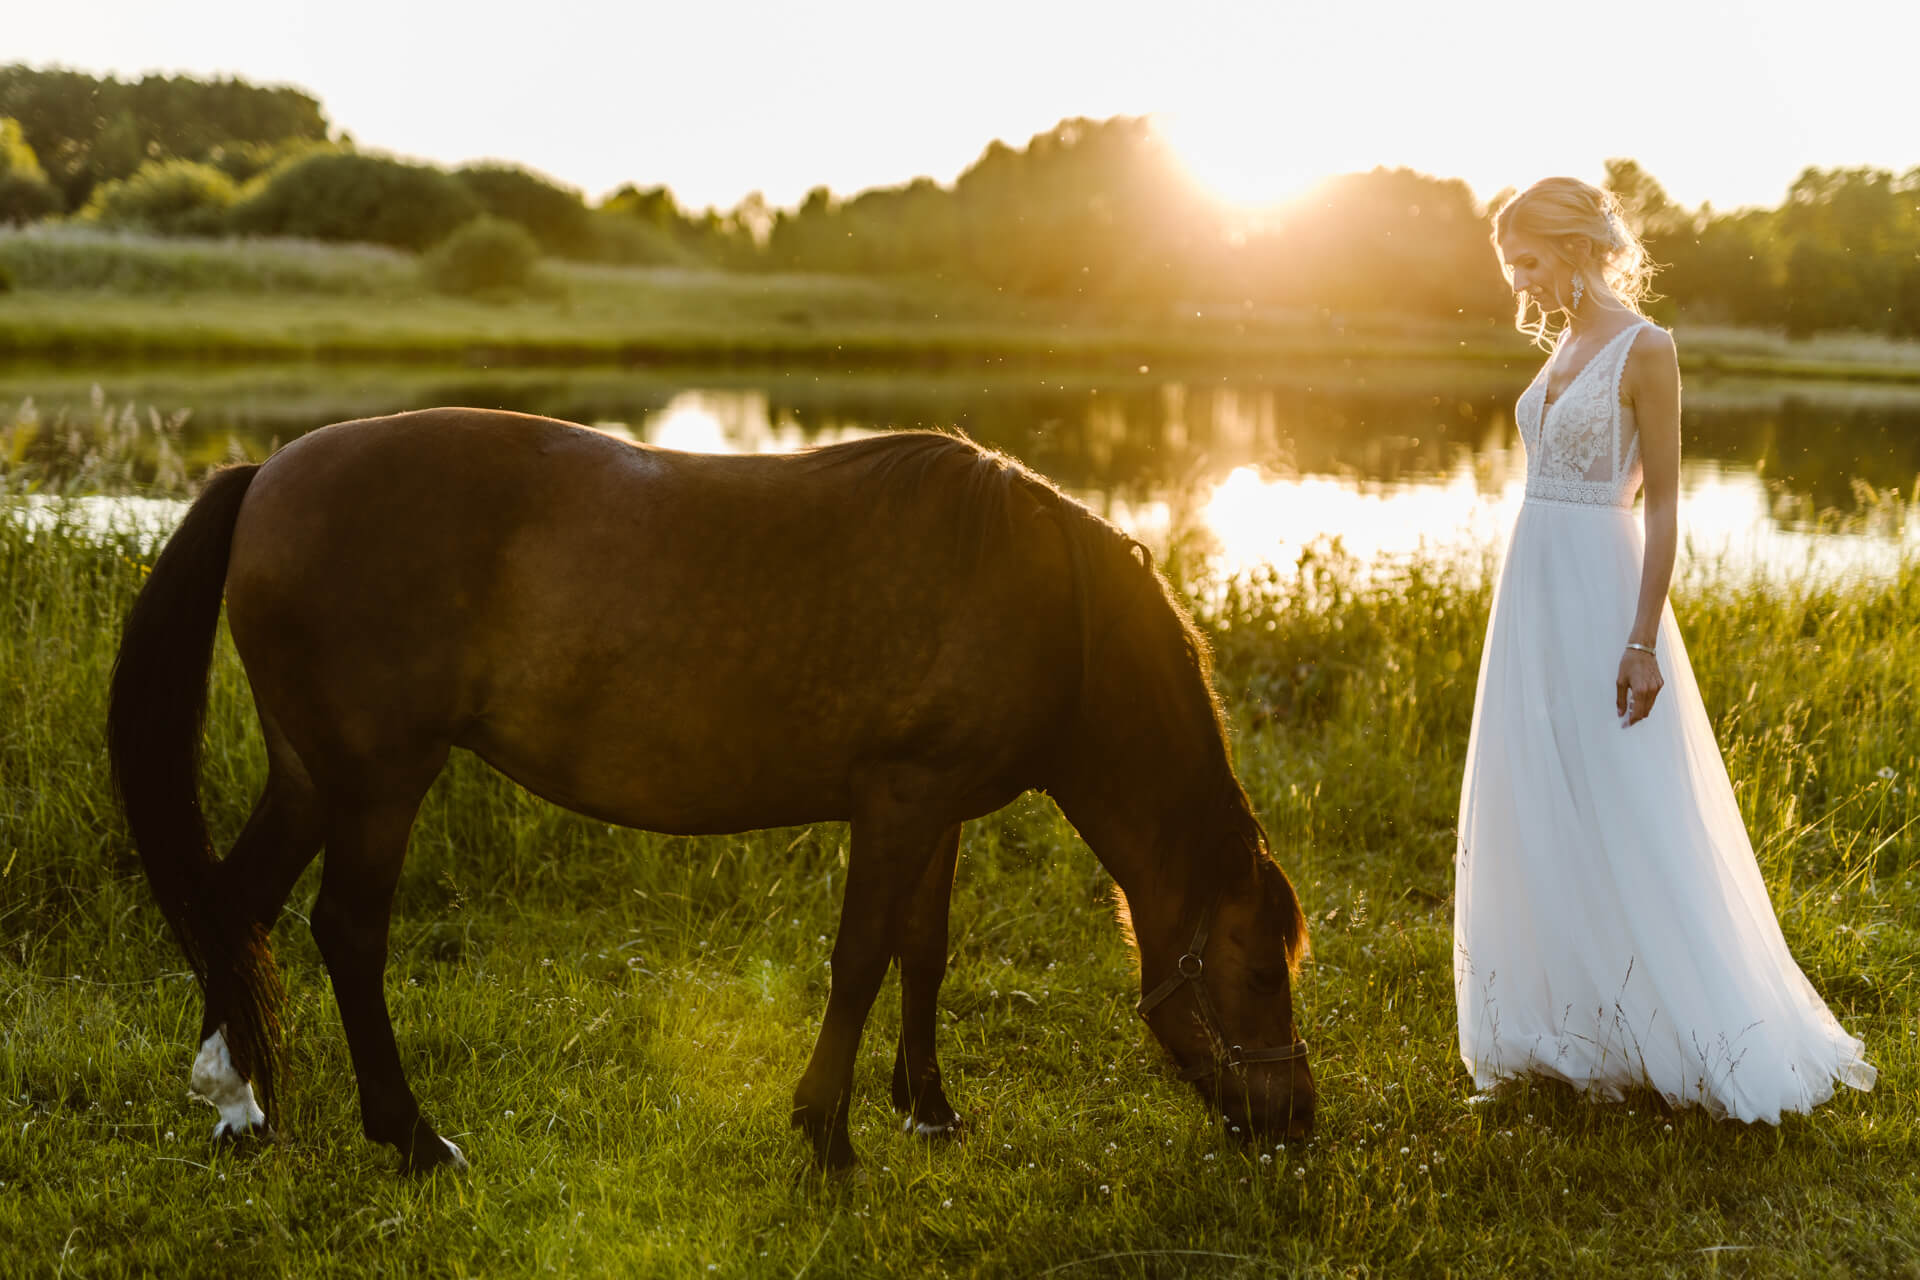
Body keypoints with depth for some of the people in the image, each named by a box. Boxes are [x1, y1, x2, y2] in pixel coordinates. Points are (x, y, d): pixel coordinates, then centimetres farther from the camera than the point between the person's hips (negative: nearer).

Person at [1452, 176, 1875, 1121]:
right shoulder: (1564, 348, 13)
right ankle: (1567, 1024, 20)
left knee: (1627, 826, -4)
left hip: (1598, 597, -8)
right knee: (1537, 820, 9)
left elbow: (1663, 504, -13)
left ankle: (1708, 1036, 8)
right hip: (1533, 594, 8)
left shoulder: (1643, 350, -11)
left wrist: (1641, 641, -19)